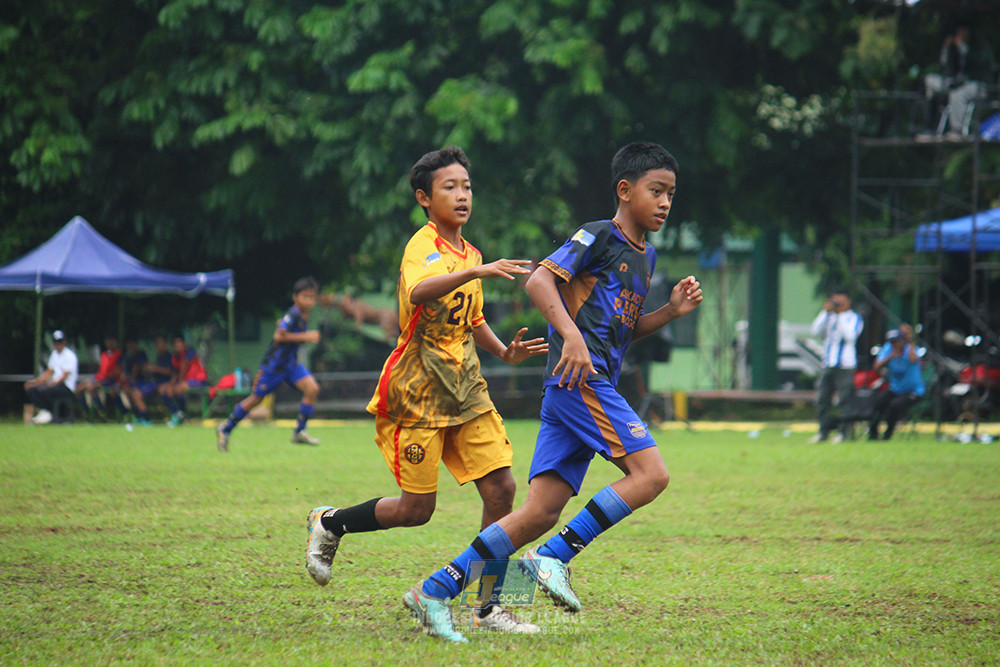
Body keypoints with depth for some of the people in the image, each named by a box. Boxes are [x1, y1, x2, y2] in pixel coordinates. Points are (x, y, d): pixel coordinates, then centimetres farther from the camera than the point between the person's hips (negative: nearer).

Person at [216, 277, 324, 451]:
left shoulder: (304, 316, 5)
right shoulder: (292, 315, -22)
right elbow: (279, 336, -36)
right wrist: (305, 337, -36)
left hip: (290, 363, 8)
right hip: (274, 364, -8)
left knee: (312, 389, -13)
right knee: (256, 399, 3)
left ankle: (299, 432, -4)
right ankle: (225, 429, 22)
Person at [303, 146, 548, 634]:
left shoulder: (469, 254, 14)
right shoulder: (424, 246, -13)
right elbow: (418, 292, -37)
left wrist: (504, 352, 12)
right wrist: (475, 272, -49)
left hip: (465, 388, 7)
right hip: (418, 390, -7)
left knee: (500, 488, -6)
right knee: (416, 509, -4)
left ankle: (486, 607, 1)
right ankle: (329, 524, 22)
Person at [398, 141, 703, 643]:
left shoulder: (645, 257, 23)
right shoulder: (599, 237, -4)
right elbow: (540, 280, -15)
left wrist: (672, 310, 16)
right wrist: (571, 335, -27)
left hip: (595, 387, 9)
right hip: (580, 379, -9)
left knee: (541, 513, 1)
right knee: (650, 473, -17)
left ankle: (435, 590, 1)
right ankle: (554, 558, -14)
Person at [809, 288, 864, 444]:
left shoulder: (854, 318, 2)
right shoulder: (829, 317, 16)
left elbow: (850, 336, -15)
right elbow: (816, 331, 2)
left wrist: (842, 315, -14)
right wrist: (825, 312, -4)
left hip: (845, 366, -5)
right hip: (828, 365, 5)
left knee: (845, 400, -8)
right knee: (822, 399, 3)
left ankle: (843, 431, -3)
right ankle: (823, 431, 10)